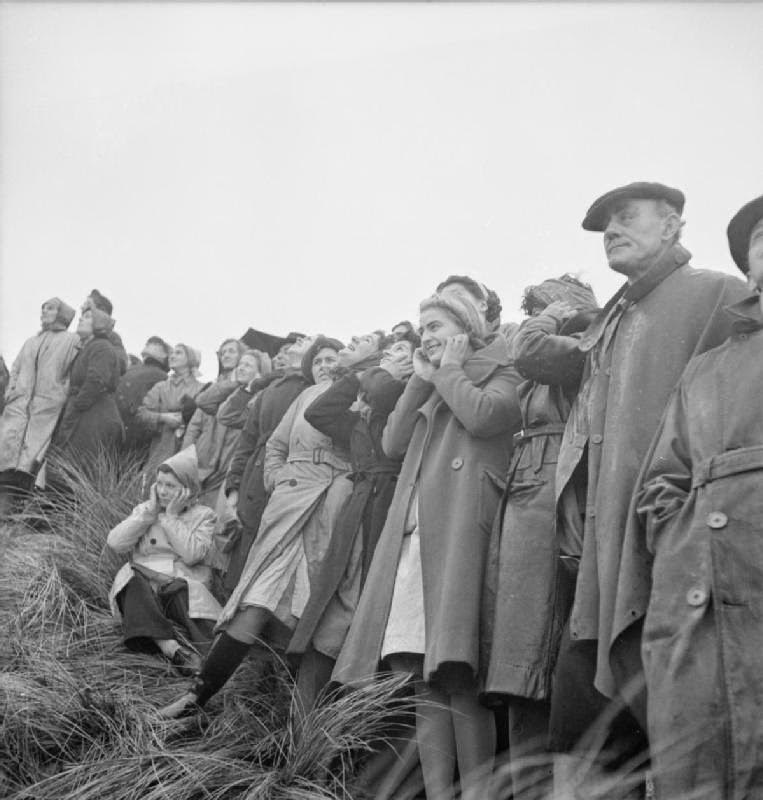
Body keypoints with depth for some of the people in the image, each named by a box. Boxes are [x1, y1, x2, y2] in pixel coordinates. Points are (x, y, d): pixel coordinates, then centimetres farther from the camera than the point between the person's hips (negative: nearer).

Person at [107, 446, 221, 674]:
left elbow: (191, 555, -9)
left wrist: (171, 516, -4)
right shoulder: (144, 509, 20)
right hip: (142, 587, 2)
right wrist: (150, 512, -1)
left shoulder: (203, 516, 11)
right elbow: (115, 543, 3)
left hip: (184, 586, -1)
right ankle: (169, 647, -50)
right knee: (130, 576, -33)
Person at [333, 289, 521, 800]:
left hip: (462, 531, -6)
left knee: (460, 677, -11)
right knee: (427, 676, 2)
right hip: (415, 535, 7)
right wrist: (422, 378, 13)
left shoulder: (501, 375, 10)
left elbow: (483, 416, -13)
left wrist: (451, 372, 4)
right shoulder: (430, 390, 29)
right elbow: (393, 443, 16)